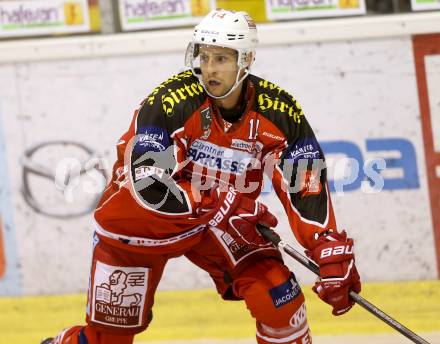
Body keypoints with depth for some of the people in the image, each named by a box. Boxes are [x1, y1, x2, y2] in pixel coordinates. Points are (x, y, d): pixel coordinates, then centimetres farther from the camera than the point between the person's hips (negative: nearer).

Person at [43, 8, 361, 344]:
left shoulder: (279, 111, -16)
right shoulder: (172, 100, -27)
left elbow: (308, 189, -11)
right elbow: (149, 186, -30)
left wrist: (333, 255, -20)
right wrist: (229, 206, -28)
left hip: (223, 218, 3)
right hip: (141, 217, -3)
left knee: (280, 298, -14)